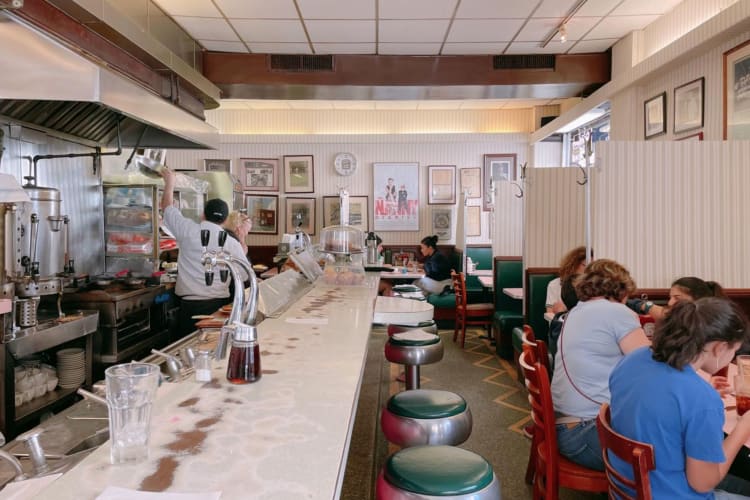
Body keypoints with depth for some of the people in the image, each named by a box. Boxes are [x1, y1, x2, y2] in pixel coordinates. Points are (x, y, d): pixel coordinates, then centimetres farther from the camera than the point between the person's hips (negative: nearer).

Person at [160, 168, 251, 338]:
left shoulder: (188, 230, -2)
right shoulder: (232, 244, -3)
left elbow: (167, 206, 14)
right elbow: (245, 275, 4)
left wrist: (169, 183, 32)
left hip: (191, 306, -1)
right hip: (219, 304, 1)